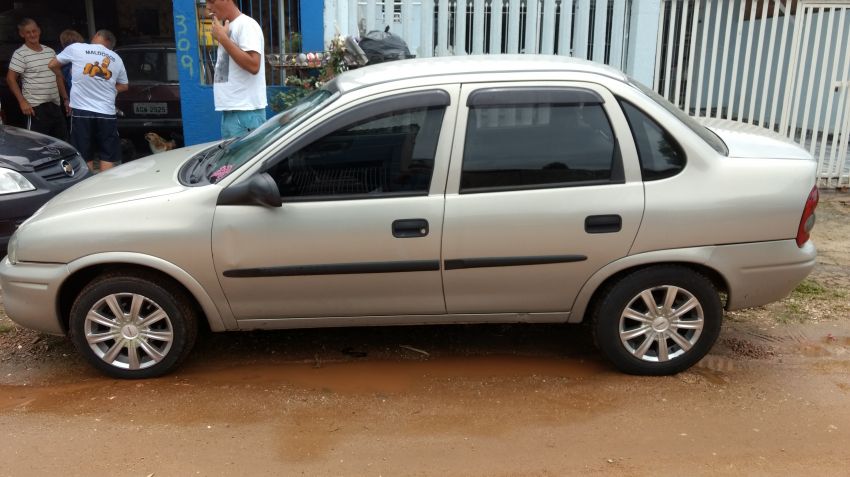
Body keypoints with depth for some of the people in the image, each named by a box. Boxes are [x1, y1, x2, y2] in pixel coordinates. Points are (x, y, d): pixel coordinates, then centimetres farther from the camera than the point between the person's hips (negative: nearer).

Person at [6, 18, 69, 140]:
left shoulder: (50, 51, 12)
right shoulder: (20, 54, -6)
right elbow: (10, 79, -7)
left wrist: (65, 99, 14)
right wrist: (22, 101, -16)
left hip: (55, 105, 6)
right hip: (36, 107, -6)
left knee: (62, 141, 9)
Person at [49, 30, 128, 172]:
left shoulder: (76, 48, 2)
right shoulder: (116, 58, 10)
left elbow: (53, 65, 14)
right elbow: (124, 86, 20)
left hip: (81, 111, -1)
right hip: (107, 112, 1)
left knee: (85, 157, 6)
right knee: (108, 158, 4)